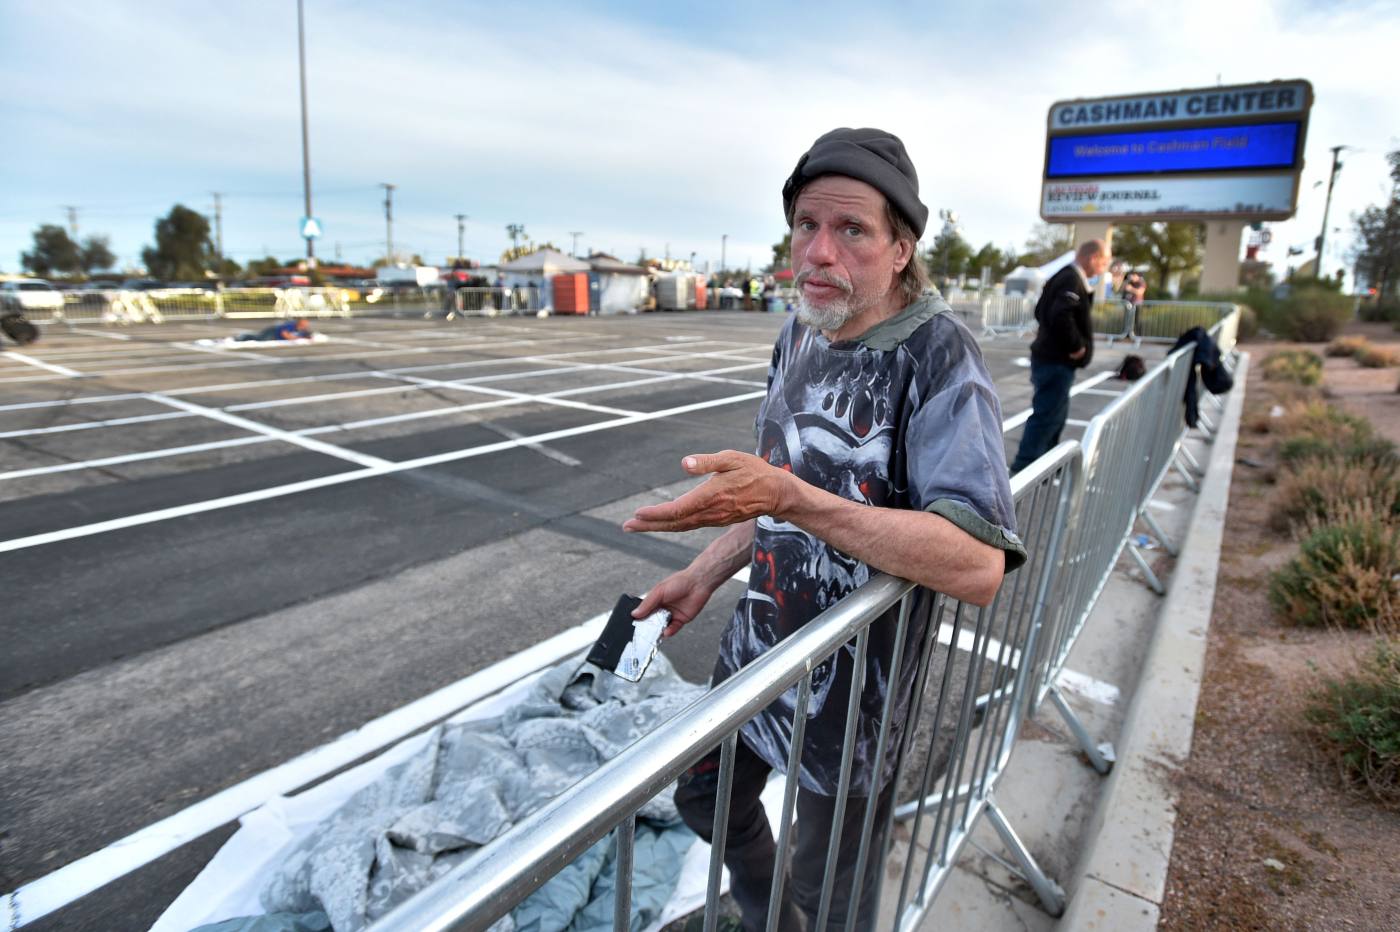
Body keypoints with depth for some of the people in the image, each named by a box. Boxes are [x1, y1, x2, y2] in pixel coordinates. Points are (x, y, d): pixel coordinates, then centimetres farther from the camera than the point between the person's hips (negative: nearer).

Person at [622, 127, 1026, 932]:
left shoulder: (940, 355, -23)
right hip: (760, 643, 7)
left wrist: (788, 497, -40)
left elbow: (979, 566, -34)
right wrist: (707, 573, 8)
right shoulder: (798, 336, 1)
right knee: (709, 800, 26)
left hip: (853, 678, -7)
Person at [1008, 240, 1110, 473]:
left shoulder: (1064, 277, 15)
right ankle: (1022, 470, -4)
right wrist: (1076, 345, -19)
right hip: (1057, 361, -11)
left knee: (1056, 415, 19)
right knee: (1047, 416, -8)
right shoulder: (1072, 280, -17)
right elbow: (1061, 316, -31)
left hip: (1052, 357, 11)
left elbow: (1042, 311, 21)